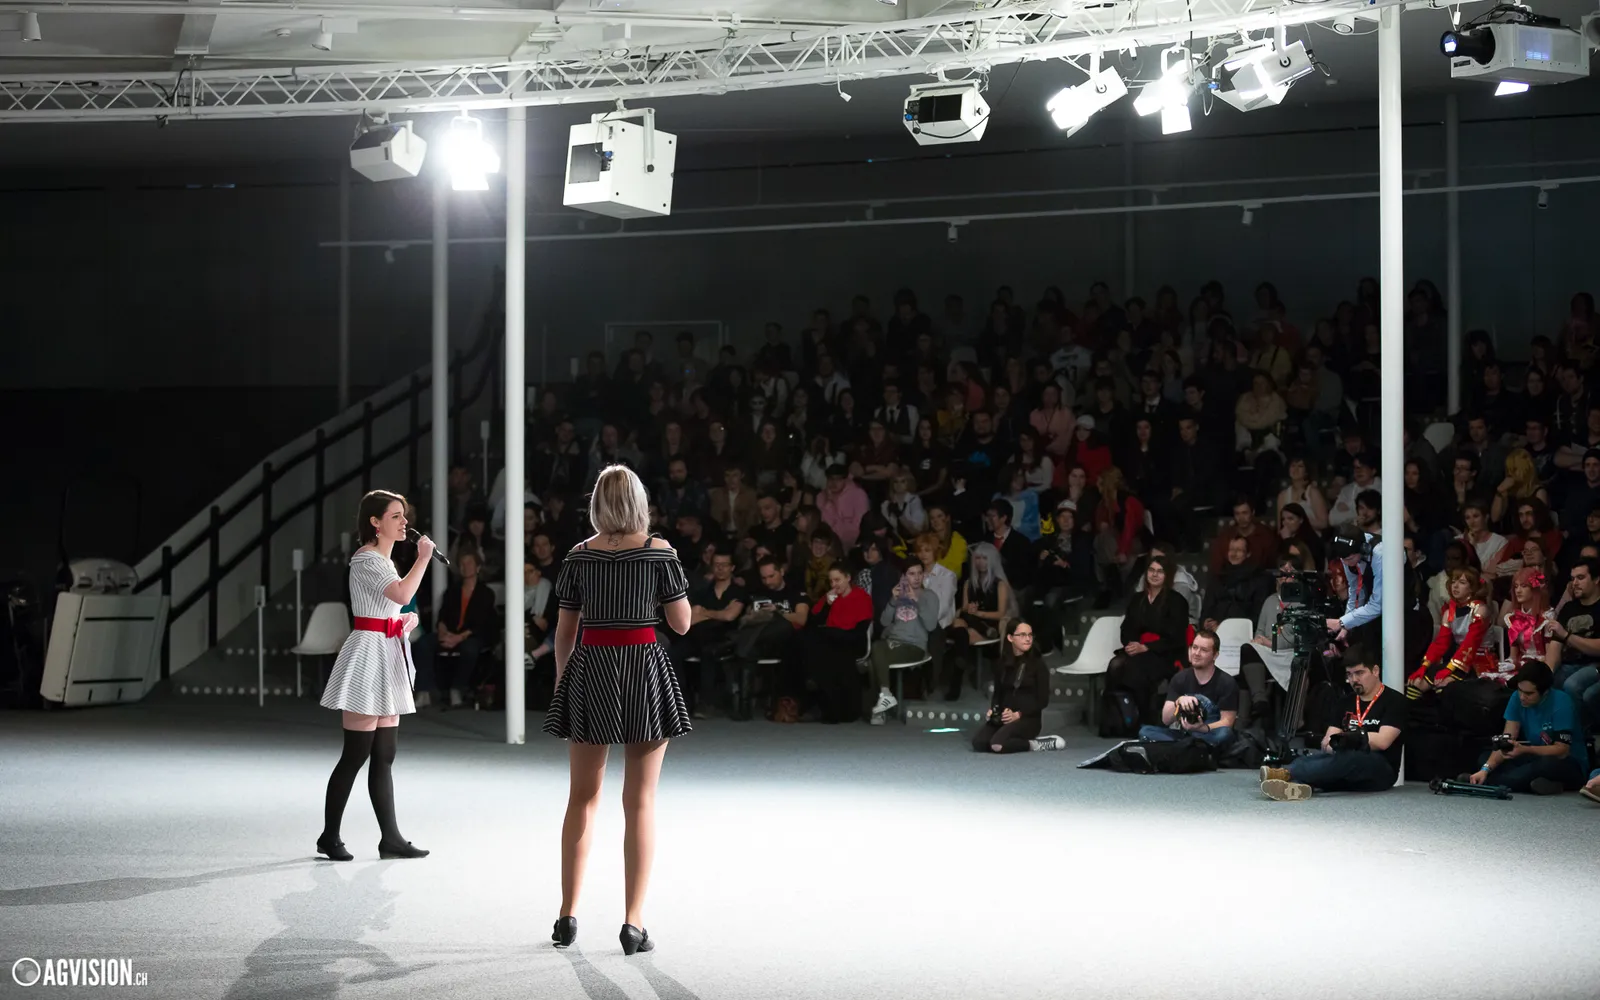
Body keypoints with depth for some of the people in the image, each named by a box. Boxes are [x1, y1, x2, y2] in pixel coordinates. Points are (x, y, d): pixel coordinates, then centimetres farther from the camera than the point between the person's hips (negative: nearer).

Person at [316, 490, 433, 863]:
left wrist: (408, 619, 7)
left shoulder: (385, 560, 18)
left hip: (389, 657, 9)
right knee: (356, 754, -6)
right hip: (368, 654, -9)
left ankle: (390, 838, 8)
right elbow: (403, 593, -27)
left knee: (383, 756, 7)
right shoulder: (366, 559, -12)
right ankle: (329, 835, 3)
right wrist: (423, 558, -17)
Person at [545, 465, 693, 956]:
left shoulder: (579, 555, 2)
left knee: (582, 798, 12)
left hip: (590, 670, 2)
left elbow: (564, 633, 5)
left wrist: (561, 684, 16)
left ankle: (567, 915, 15)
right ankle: (633, 922, -2)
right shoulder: (658, 550, -5)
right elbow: (682, 623, 0)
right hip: (644, 668, -2)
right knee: (640, 801, 2)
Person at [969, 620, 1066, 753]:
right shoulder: (1001, 662, 9)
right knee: (978, 742, -22)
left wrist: (1018, 715, -16)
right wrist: (993, 710, -5)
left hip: (1028, 718, -5)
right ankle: (1016, 740, 0)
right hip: (1003, 716, 5)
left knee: (998, 744, -32)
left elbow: (1043, 699, -6)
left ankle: (1033, 744, -8)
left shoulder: (1037, 663, -5)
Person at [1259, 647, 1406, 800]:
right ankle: (1295, 784, -63)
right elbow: (1328, 740, 7)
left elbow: (1382, 741, -13)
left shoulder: (1394, 701, 1)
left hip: (1381, 771, -5)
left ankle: (1287, 774, -56)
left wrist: (1349, 737, -12)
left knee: (1347, 759, -38)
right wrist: (1329, 744, -17)